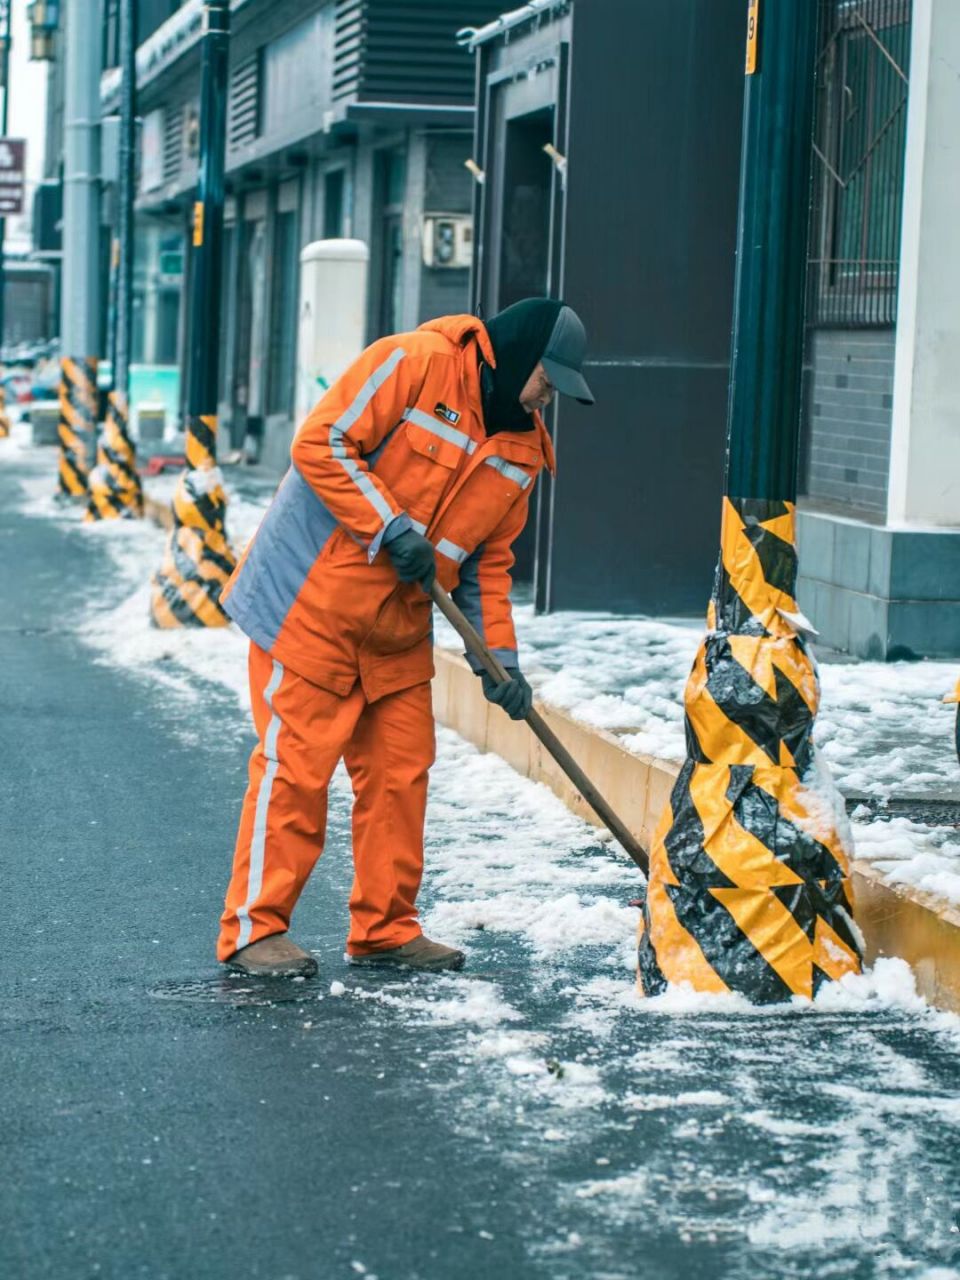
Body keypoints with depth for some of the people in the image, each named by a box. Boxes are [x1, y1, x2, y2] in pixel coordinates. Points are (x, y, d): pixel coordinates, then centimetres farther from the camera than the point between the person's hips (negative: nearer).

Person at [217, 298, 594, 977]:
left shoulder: (525, 448, 9)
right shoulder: (416, 363, -14)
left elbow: (488, 560, 14)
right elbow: (321, 443, -18)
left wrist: (500, 654, 4)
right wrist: (393, 529, -21)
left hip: (400, 626, 8)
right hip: (312, 602, -8)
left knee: (400, 772, 8)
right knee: (296, 764, -5)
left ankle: (386, 927, 20)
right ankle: (254, 929, 2)